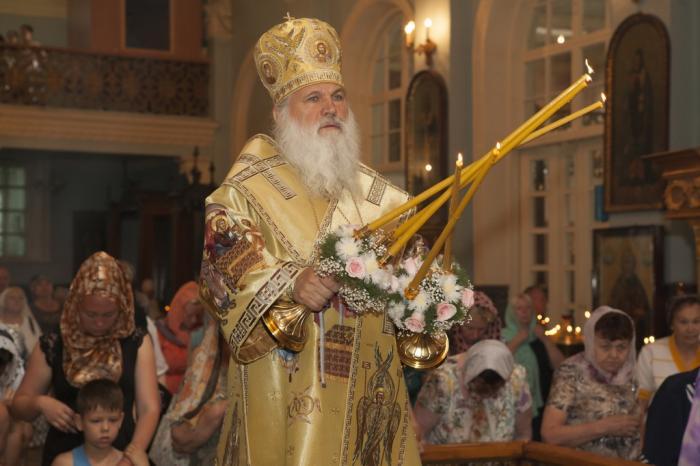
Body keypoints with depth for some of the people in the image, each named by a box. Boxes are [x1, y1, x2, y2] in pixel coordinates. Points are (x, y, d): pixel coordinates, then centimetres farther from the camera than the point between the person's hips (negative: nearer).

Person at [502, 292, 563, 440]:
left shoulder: (539, 338, 14)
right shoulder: (503, 337, 4)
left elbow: (559, 365, 3)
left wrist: (545, 340, -4)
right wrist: (516, 342, -12)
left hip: (538, 404, 3)